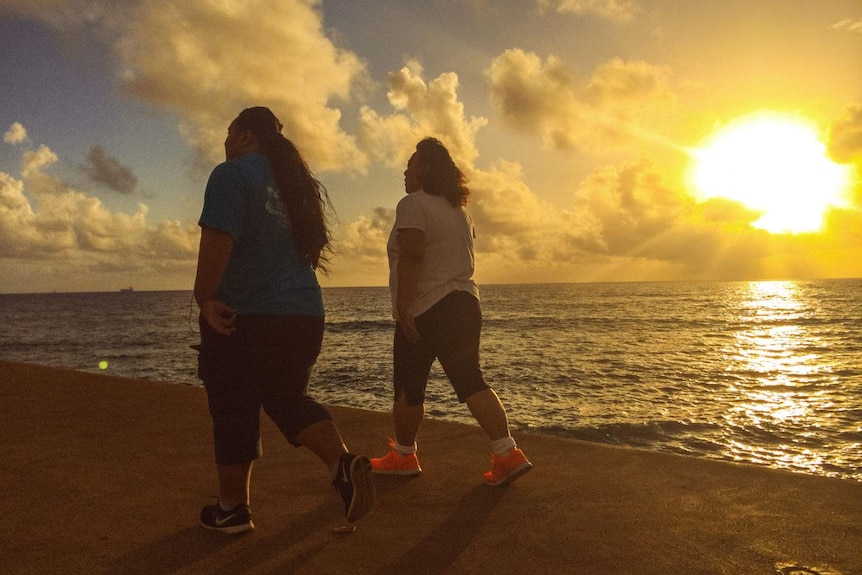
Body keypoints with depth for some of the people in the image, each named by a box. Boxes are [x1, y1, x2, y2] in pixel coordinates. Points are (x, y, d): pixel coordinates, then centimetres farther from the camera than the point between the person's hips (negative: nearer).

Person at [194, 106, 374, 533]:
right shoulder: (296, 182, 15)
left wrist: (205, 298, -17)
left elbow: (217, 240, -21)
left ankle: (233, 509, 18)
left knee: (234, 412, 6)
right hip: (304, 315, 7)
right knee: (289, 399, 16)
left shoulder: (232, 174, -8)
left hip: (241, 317, -7)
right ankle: (344, 463, -6)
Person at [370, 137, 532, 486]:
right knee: (471, 383, 6)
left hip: (424, 312, -8)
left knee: (409, 388, 7)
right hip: (464, 305, 8)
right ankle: (508, 454, -1)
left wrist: (402, 307, -23)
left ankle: (403, 456, 21)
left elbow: (411, 258, -21)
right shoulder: (459, 209, 16)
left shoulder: (413, 204, -10)